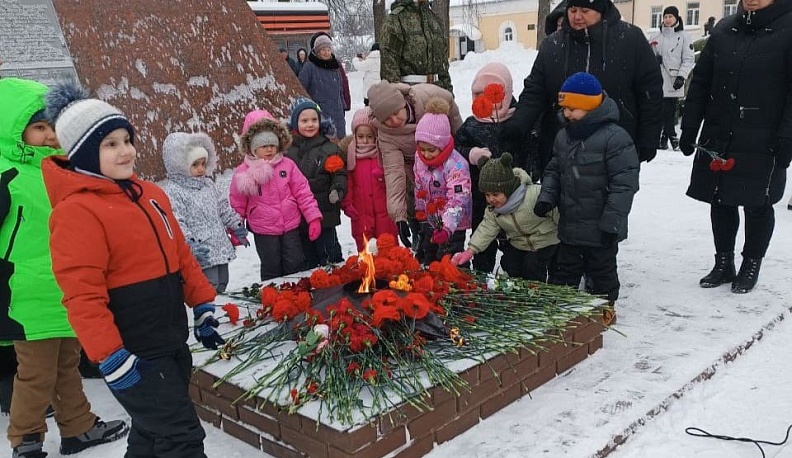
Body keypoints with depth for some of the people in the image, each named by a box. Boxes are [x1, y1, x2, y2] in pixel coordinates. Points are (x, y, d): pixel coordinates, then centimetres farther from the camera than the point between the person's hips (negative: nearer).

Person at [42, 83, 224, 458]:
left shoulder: (149, 194, 10)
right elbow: (82, 296, -21)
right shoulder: (76, 211, -16)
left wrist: (204, 307, 12)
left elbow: (180, 255, 16)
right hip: (133, 353, -8)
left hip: (172, 341, 8)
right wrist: (112, 359, -22)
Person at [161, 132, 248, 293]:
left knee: (221, 290, 18)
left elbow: (223, 208, 24)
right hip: (202, 257, -8)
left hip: (221, 250, 9)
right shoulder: (172, 192, -13)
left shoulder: (208, 184, 14)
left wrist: (236, 226, 23)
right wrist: (190, 244, -31)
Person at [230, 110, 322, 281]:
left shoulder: (287, 165, -2)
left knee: (296, 267, 10)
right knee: (272, 270, 11)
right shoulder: (243, 173, -7)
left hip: (291, 228, 1)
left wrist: (313, 217, -6)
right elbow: (237, 205, 1)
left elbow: (303, 193, 0)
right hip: (264, 233, -1)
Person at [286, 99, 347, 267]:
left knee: (330, 257, 1)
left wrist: (338, 190, -26)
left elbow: (340, 175, -7)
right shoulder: (288, 152, 6)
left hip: (325, 214, -4)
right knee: (308, 260, 17)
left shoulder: (330, 149, -5)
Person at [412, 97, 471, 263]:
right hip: (430, 220, 7)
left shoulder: (456, 165, -27)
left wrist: (447, 228, -39)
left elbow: (458, 200, -30)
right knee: (427, 256, 20)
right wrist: (420, 213, 14)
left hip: (453, 224, -7)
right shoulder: (419, 158, -5)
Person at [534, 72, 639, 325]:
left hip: (600, 229, -6)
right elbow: (553, 171, 15)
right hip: (569, 225, 6)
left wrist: (611, 222, -20)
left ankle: (605, 306, 33)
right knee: (564, 271, 17)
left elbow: (624, 184, -19)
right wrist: (547, 197, -3)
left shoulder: (615, 137, -17)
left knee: (602, 270, 14)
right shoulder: (564, 136, 5)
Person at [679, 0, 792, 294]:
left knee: (757, 205, 6)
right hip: (717, 140, 4)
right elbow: (700, 82, 11)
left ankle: (751, 266, 24)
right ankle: (723, 264, 26)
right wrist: (689, 128, 8)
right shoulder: (725, 29, 8)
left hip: (762, 144, -4)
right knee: (720, 201, 10)